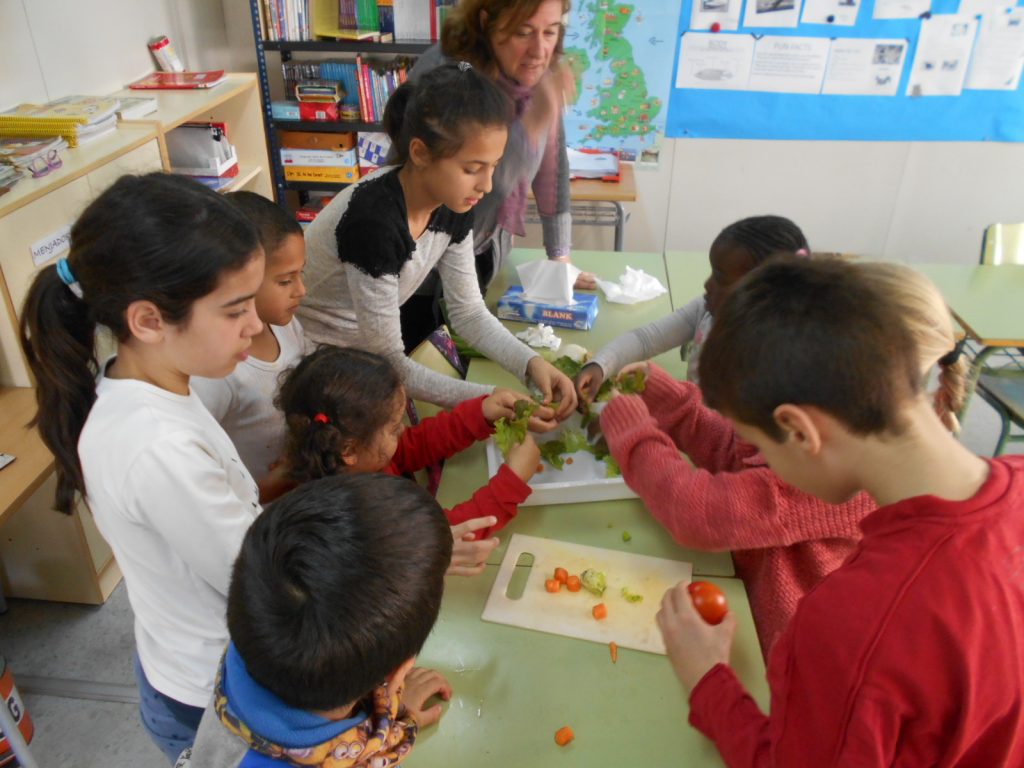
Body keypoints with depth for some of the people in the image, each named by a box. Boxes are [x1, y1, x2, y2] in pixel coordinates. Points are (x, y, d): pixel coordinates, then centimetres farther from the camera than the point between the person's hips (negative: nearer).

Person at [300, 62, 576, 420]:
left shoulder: (452, 204, -11)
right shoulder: (372, 220, -33)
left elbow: (468, 312, -3)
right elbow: (389, 365, -27)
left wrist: (532, 362, -18)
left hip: (368, 349, 6)